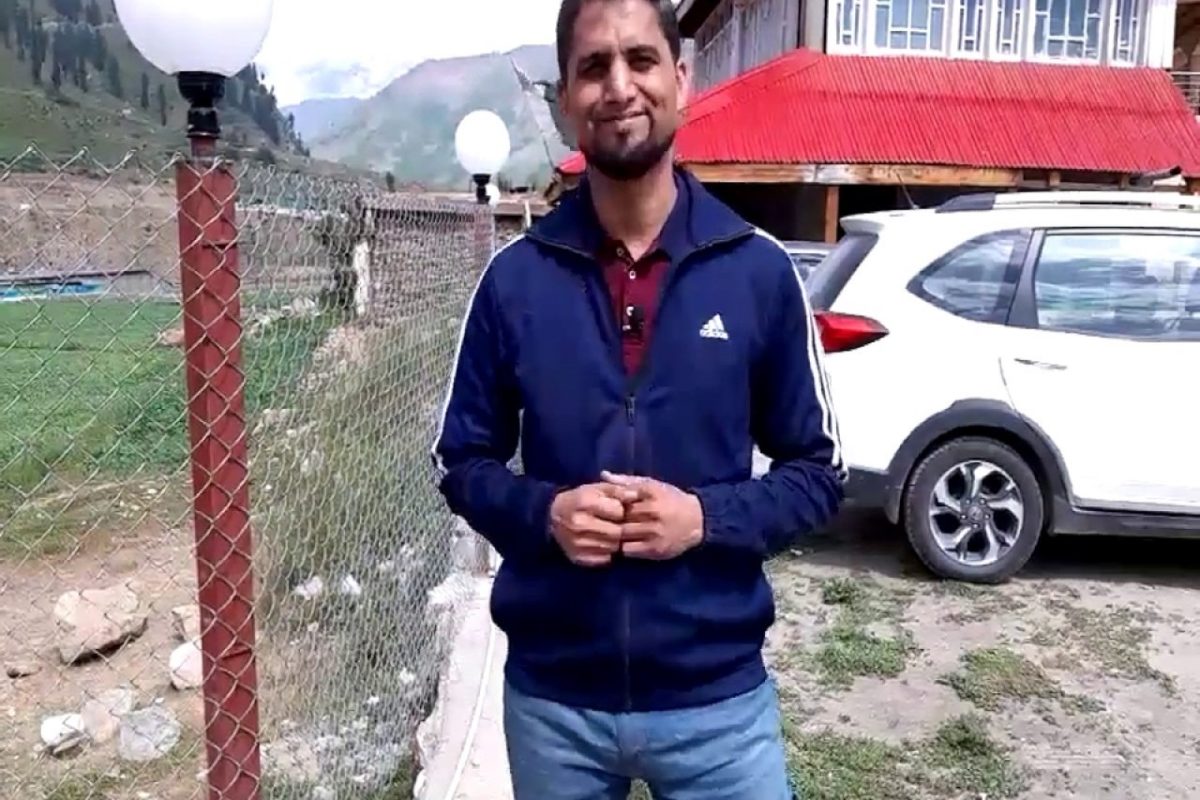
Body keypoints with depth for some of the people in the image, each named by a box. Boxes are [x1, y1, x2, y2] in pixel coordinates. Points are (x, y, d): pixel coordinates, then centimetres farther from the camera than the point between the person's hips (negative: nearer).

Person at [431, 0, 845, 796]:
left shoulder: (761, 270, -6)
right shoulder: (515, 277, -4)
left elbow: (819, 470, 0)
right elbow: (464, 462, 3)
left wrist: (708, 517, -17)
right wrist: (543, 513, -16)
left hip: (717, 695, -1)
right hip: (551, 696, 2)